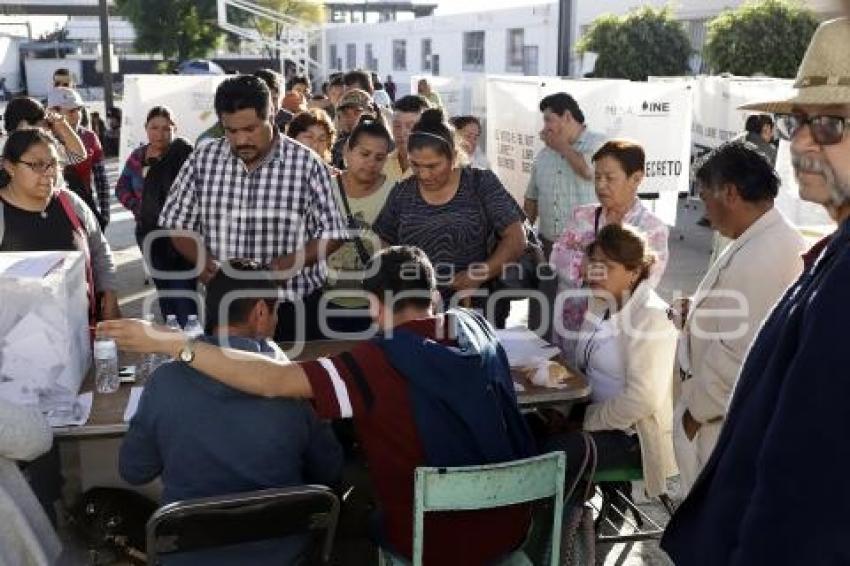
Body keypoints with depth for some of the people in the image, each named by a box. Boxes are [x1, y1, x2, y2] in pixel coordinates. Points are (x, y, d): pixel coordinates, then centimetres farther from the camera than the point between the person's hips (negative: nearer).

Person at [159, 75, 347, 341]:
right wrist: (202, 260, -13)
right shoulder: (203, 159, -1)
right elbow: (176, 223, 6)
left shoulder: (306, 163, -9)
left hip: (295, 309, -2)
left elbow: (331, 233, -5)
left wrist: (291, 262, -21)